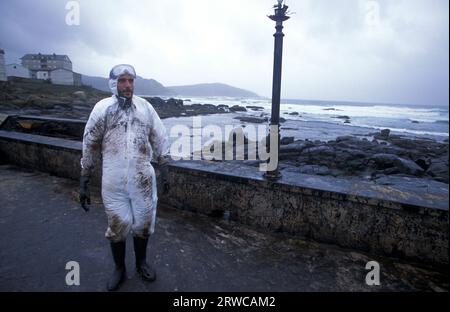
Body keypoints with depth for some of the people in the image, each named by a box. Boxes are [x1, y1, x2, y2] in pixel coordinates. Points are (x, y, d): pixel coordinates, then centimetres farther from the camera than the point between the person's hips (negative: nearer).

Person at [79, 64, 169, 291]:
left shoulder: (145, 107, 3)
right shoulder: (102, 108, -2)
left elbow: (160, 139, 8)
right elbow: (89, 146, 2)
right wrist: (84, 182, 4)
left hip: (143, 179, 2)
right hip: (113, 182, -1)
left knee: (143, 224, 14)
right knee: (117, 226, 11)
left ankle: (141, 263, 39)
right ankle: (119, 268, 36)